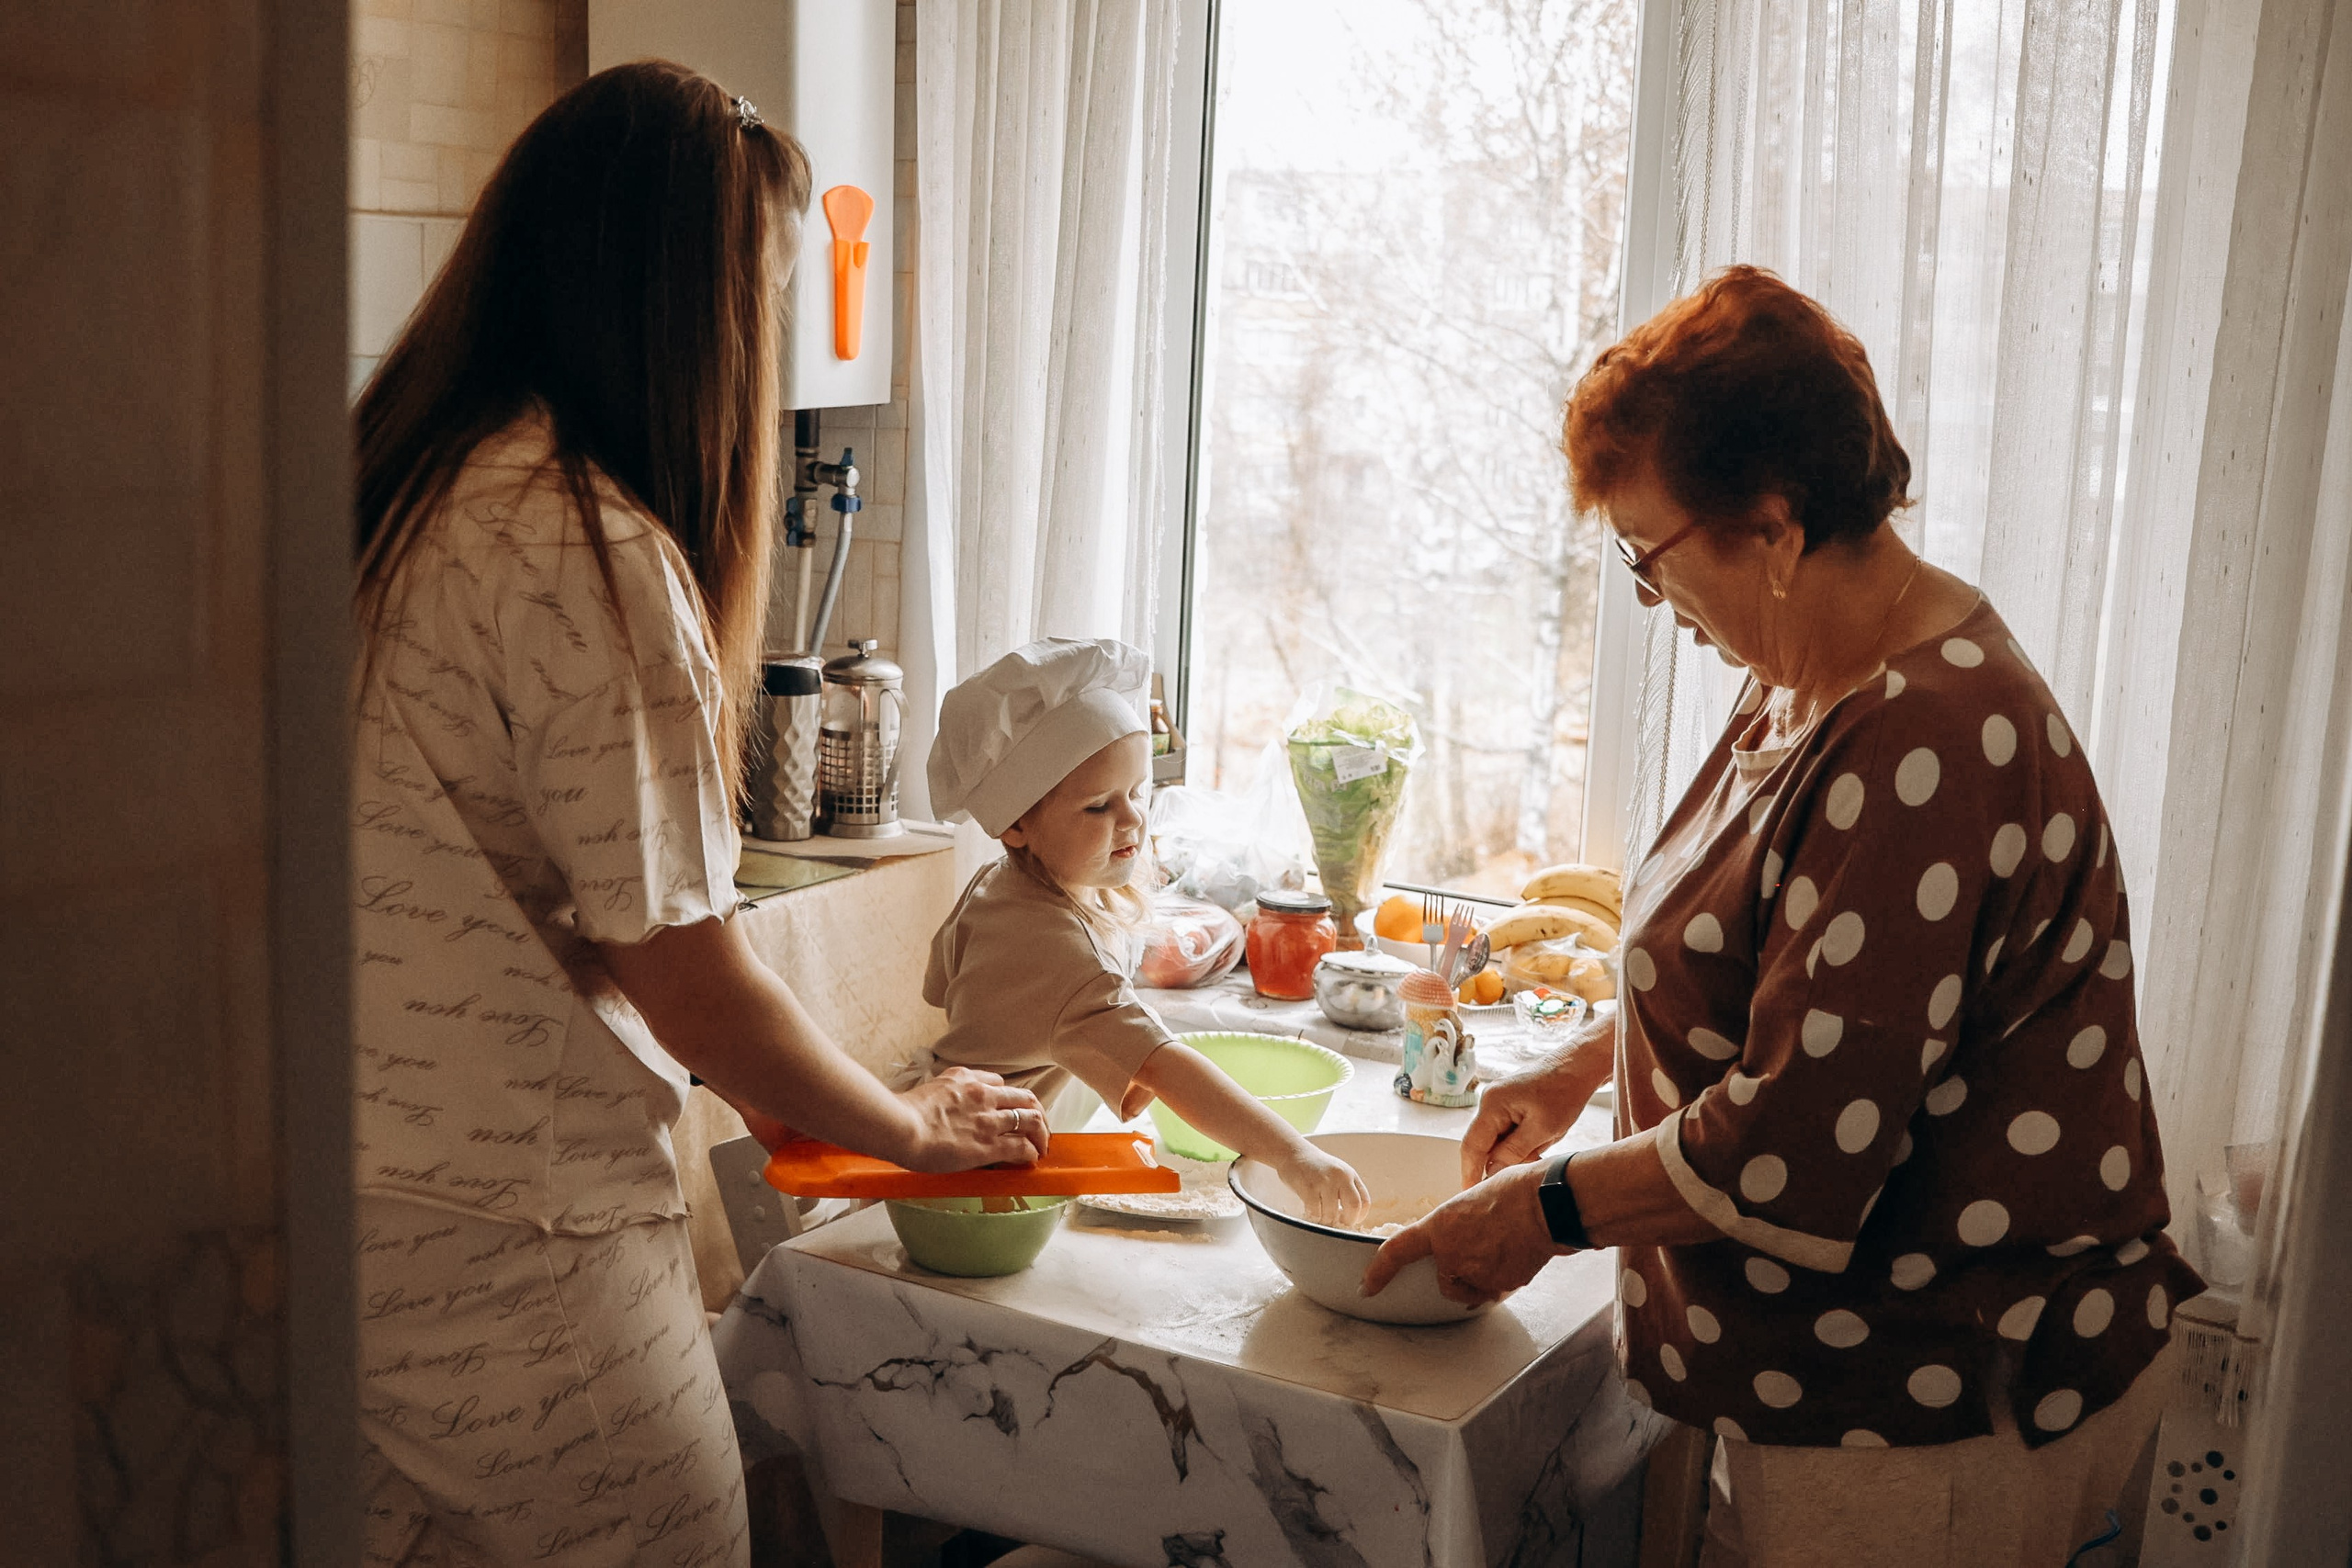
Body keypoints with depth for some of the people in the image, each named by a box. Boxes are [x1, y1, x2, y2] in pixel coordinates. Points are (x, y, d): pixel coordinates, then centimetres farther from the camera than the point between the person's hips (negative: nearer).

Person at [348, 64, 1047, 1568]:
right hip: (514, 1246, -8)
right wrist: (918, 1126, 1)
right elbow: (694, 984, -17)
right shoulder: (592, 551, -20)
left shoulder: (395, 492, 6)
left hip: (358, 1215, 8)